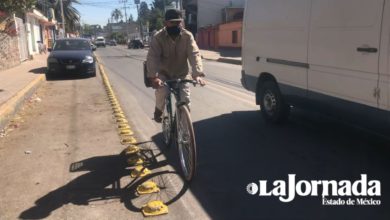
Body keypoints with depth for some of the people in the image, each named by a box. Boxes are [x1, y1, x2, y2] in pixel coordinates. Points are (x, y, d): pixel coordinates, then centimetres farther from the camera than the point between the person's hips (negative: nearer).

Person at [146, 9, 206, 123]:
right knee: (162, 92, -27)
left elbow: (194, 54, -23)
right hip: (163, 73, -1)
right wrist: (153, 76, -42)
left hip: (181, 74, 1)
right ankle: (158, 110, 6)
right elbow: (152, 57, -26)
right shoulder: (158, 37, -17)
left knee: (185, 100, -11)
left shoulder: (187, 36, -13)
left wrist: (197, 74, -40)